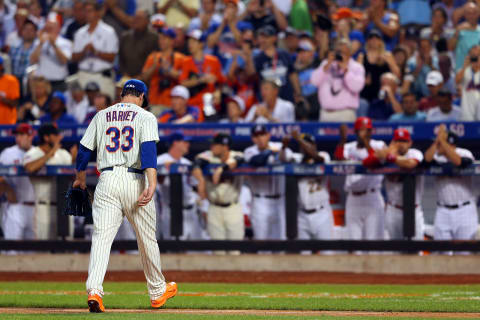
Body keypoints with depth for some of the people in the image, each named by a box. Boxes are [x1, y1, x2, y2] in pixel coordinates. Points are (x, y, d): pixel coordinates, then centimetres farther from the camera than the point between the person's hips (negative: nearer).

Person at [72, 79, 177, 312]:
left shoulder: (101, 116, 13)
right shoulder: (145, 117, 2)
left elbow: (84, 150, 15)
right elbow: (148, 149, -14)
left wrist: (80, 179, 32)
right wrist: (151, 183, -24)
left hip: (107, 181, 2)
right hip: (135, 181, -2)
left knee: (101, 237, -7)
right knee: (147, 239, 13)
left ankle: (94, 290, -28)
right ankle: (157, 292, 28)